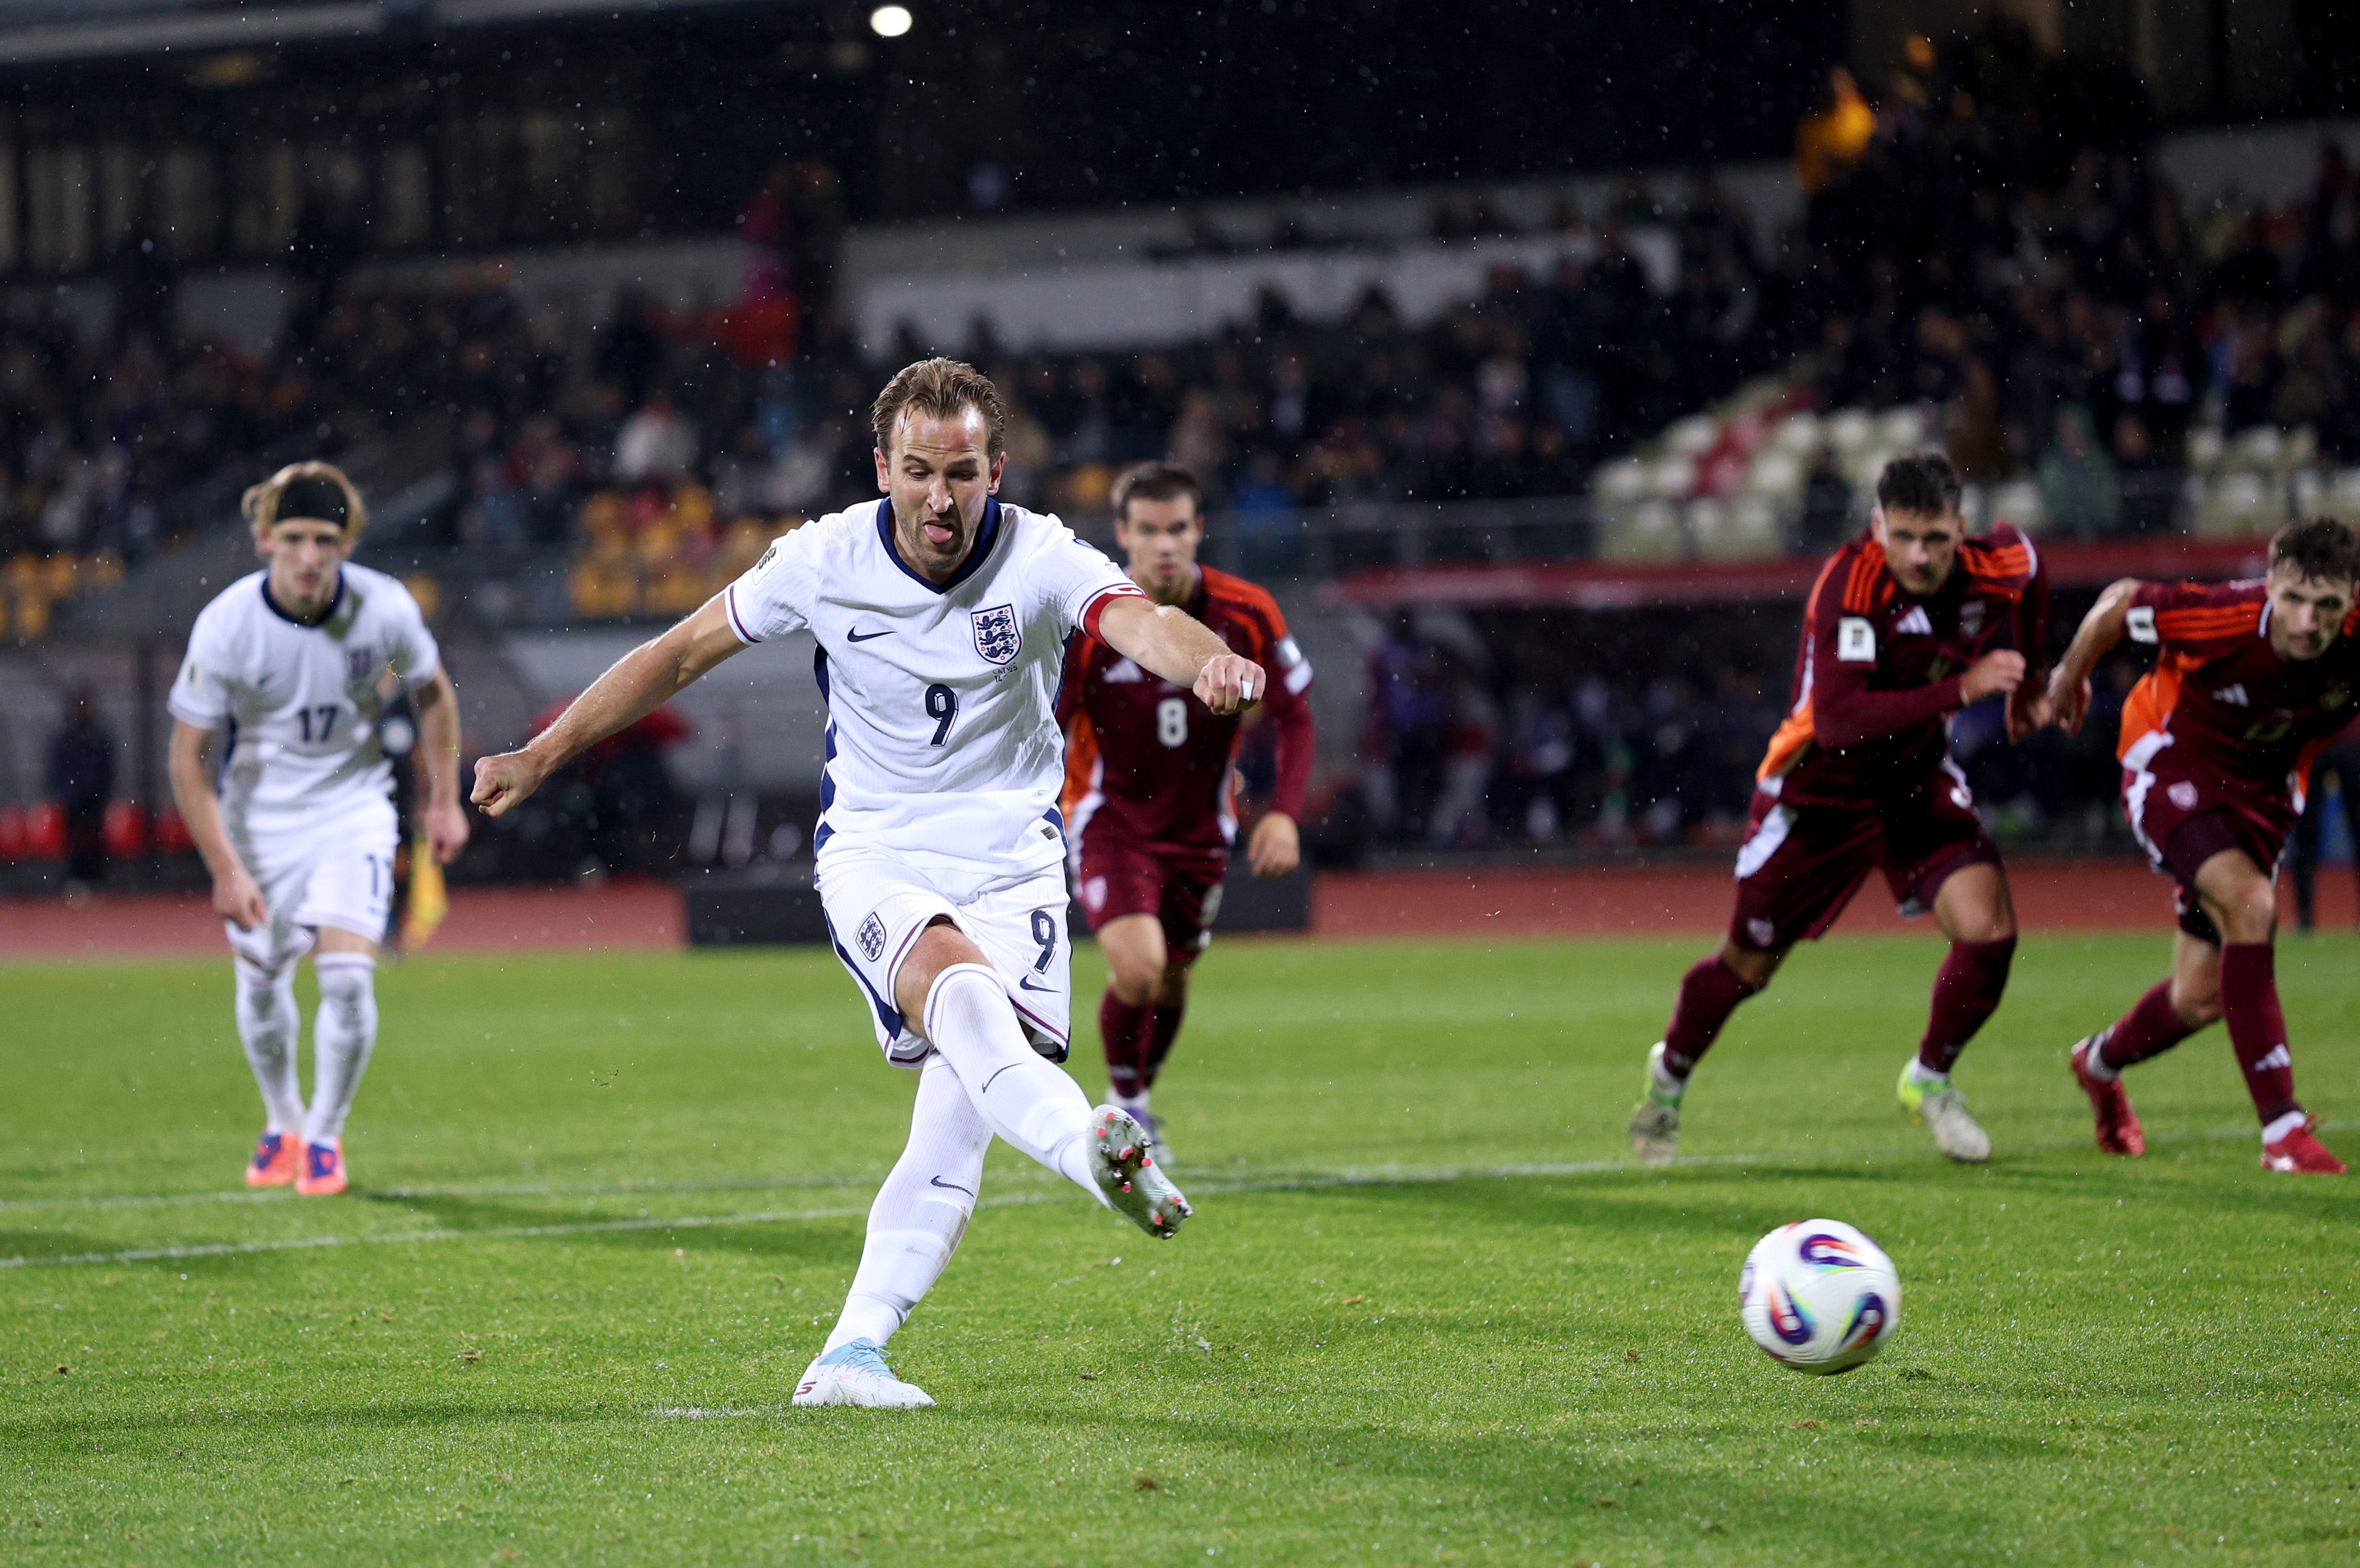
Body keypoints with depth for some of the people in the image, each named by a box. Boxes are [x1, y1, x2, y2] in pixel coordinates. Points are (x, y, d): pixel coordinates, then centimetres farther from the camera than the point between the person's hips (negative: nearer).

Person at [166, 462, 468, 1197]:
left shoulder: (384, 608, -18)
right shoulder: (226, 625, -22)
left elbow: (432, 692, 4)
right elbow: (187, 756, -15)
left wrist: (444, 800, 4)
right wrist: (225, 869, -19)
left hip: (354, 810, 0)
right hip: (259, 815, 0)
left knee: (347, 974, -15)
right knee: (262, 980, 10)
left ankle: (325, 1135, 5)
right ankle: (281, 1122, 36)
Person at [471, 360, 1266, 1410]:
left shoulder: (1039, 558, -11)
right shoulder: (825, 561, -6)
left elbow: (1139, 620, -31)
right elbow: (682, 652, 6)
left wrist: (1209, 660, -55)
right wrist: (541, 755, 8)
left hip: (1010, 865, 0)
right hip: (873, 858, 0)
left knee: (961, 1116, -15)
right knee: (955, 986, -34)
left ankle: (852, 1353, -11)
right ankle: (1086, 1147, -58)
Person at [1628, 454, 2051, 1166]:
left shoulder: (2001, 568, -16)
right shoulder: (1851, 586, -33)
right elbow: (1838, 722, -42)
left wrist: (2026, 685, 15)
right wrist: (1961, 689, -45)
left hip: (1917, 777, 4)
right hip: (1819, 787, -4)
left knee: (1989, 930, -16)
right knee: (1749, 967, 9)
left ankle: (1930, 1080, 11)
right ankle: (1670, 1073, 41)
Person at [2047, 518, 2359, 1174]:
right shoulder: (2226, 619, -33)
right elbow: (2121, 600, -14)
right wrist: (2071, 673, 3)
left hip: (2263, 790, 5)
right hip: (2171, 766, -5)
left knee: (2202, 998, 10)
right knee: (2249, 905, -31)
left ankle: (2101, 1062, 45)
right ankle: (2282, 1131, -29)